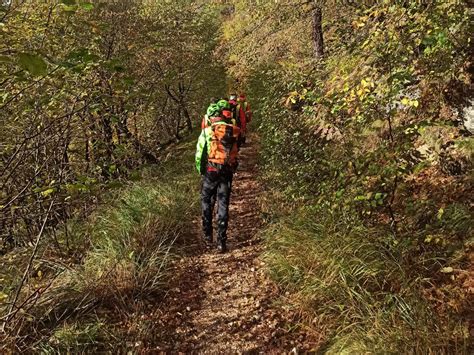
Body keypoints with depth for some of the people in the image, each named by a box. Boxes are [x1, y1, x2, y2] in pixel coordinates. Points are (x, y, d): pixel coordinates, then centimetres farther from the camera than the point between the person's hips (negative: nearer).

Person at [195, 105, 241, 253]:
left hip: (211, 170, -2)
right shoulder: (235, 131, 2)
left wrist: (200, 170, 9)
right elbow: (237, 150, 2)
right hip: (228, 171, 2)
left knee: (206, 201, 18)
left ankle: (208, 235, 21)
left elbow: (199, 153, -3)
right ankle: (222, 241, 6)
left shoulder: (207, 131, -4)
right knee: (223, 205, 7)